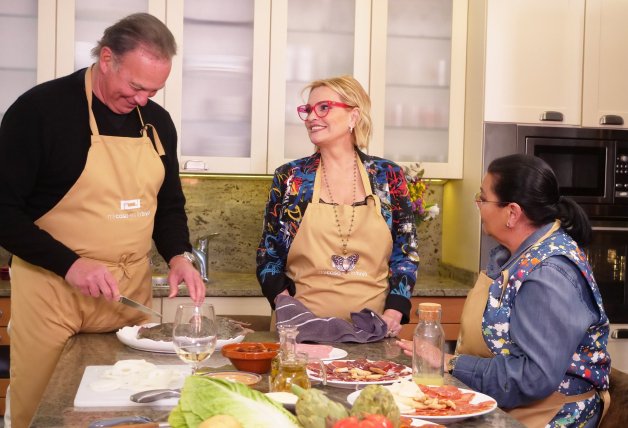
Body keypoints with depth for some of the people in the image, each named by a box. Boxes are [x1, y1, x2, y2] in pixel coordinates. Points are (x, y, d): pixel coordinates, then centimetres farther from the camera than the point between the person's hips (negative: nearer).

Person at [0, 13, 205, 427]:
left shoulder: (157, 121, 7)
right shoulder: (40, 108, -11)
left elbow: (169, 204, 16)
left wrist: (178, 256, -3)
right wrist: (70, 265, -21)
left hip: (133, 289, 5)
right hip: (54, 289, -4)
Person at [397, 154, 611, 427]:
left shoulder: (549, 273, -22)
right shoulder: (513, 252, 6)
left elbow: (535, 378, -27)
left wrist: (453, 364, -18)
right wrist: (448, 358, 0)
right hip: (493, 405, 8)